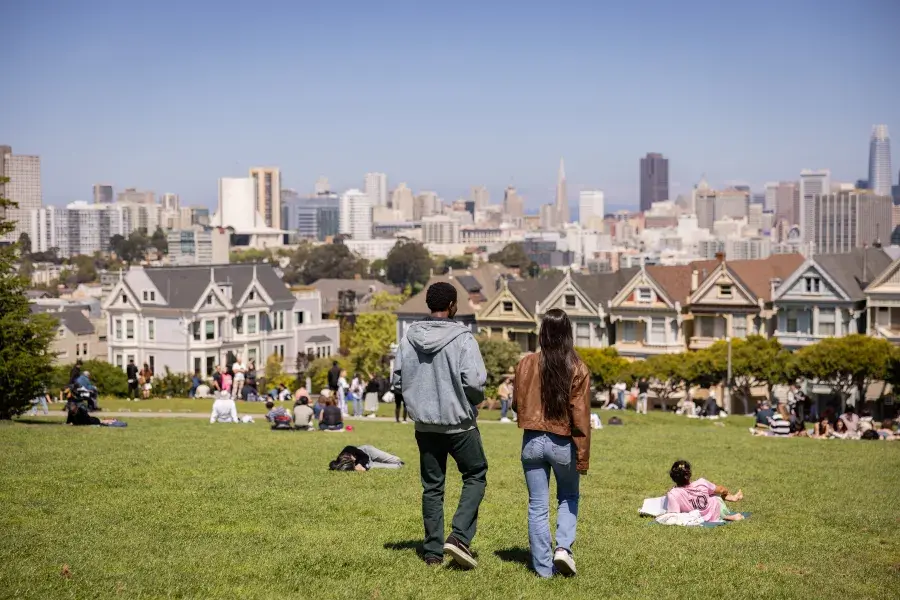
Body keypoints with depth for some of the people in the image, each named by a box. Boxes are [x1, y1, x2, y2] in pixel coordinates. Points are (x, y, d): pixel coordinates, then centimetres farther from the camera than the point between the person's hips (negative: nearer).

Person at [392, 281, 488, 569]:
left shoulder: (409, 337, -1)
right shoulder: (462, 338, -14)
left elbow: (397, 382, 1)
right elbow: (474, 381, -21)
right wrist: (476, 399, 1)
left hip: (424, 424, 4)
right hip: (459, 423, -4)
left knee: (431, 486, 13)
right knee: (475, 476, 13)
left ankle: (433, 551, 16)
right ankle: (460, 536, -2)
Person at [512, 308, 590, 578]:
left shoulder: (526, 364, -6)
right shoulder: (578, 370, -11)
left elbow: (517, 405, 5)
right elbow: (581, 416, -10)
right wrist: (583, 457, -6)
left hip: (533, 442, 1)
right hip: (563, 444, -1)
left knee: (538, 505, 10)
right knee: (568, 497, 21)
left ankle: (543, 566, 12)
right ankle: (563, 547, 2)